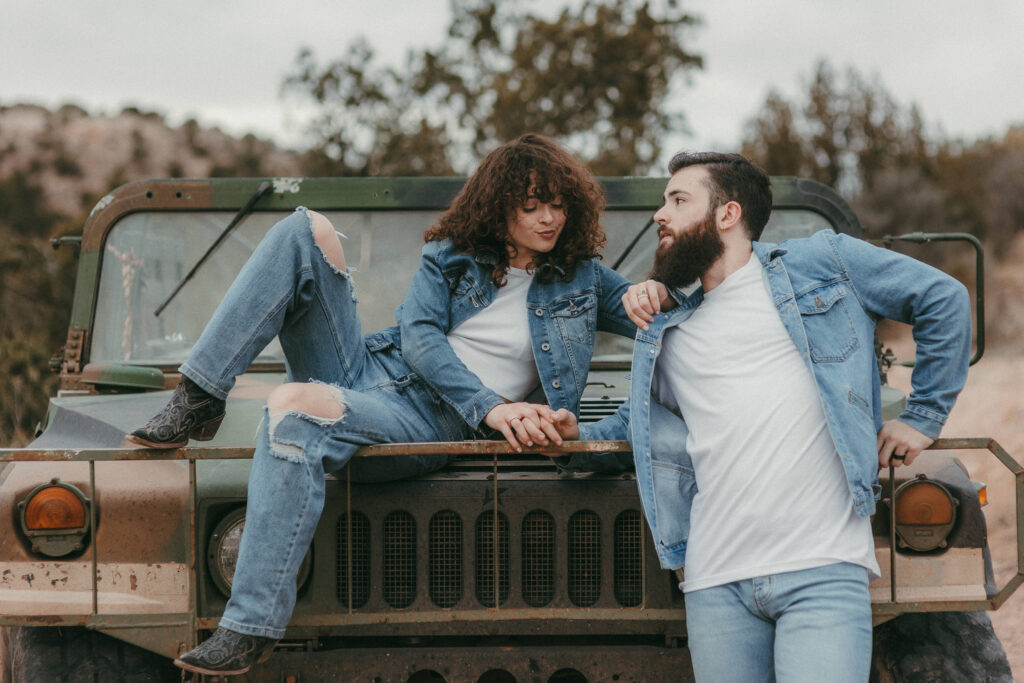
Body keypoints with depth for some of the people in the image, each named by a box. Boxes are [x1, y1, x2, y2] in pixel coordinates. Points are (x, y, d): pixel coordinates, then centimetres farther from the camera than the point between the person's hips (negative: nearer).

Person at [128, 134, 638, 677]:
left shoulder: (580, 280, 11)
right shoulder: (452, 256, 13)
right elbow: (418, 336, -1)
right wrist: (488, 406, -15)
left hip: (429, 423, -4)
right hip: (365, 370, 4)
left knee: (293, 407, -37)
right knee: (307, 230, -10)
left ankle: (252, 628, -42)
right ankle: (197, 402, -16)